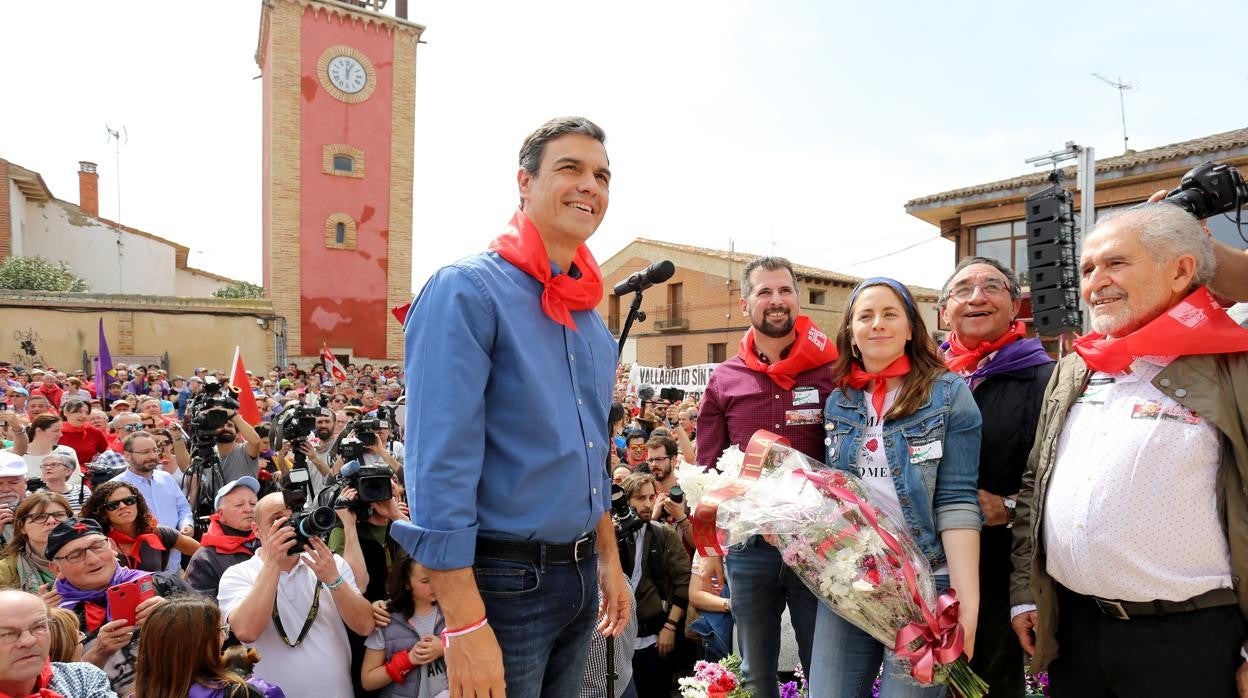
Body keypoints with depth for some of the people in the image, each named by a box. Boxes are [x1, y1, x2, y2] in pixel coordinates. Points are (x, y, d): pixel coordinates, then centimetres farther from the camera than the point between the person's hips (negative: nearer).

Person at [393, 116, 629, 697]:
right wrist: (465, 624, -23)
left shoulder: (591, 317, 9)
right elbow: (441, 466, -22)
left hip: (579, 576, 8)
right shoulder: (467, 291, -15)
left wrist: (608, 559, 17)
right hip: (503, 581, -7)